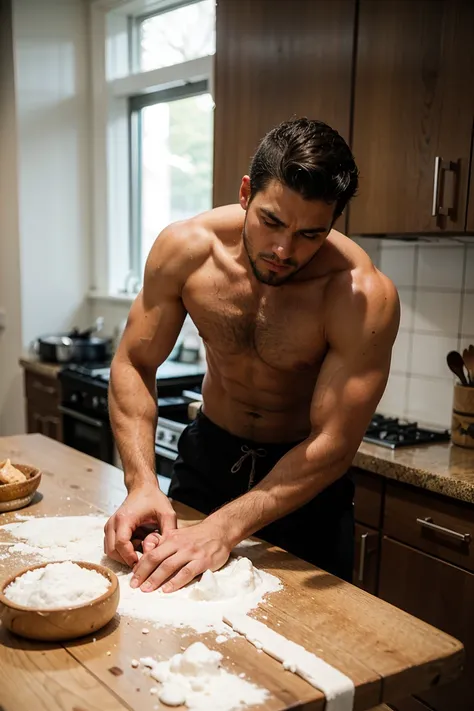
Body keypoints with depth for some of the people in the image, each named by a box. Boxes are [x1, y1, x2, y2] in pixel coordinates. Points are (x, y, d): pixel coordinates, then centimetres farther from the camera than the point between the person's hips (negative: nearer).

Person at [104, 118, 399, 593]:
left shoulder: (364, 297, -30)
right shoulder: (187, 248, -21)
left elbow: (334, 446, -27)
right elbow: (133, 365, -12)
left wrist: (225, 528, -35)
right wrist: (142, 483, -25)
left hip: (306, 480, -2)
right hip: (208, 453, 3)